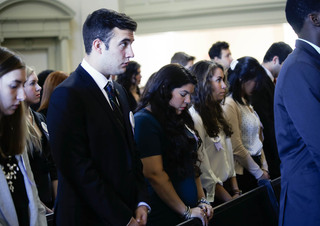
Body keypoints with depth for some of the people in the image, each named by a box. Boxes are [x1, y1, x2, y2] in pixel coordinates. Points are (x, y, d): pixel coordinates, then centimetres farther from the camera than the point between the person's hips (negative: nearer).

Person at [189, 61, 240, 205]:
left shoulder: (216, 114, 15)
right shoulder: (194, 117, -13)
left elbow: (228, 158, 13)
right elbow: (203, 171, -17)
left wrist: (236, 192, 4)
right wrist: (229, 199, -13)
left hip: (226, 187, 8)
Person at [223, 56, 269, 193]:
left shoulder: (246, 103, 15)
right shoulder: (229, 105, -14)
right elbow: (236, 148, -17)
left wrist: (264, 168, 7)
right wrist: (259, 172, -10)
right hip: (242, 172, -8)